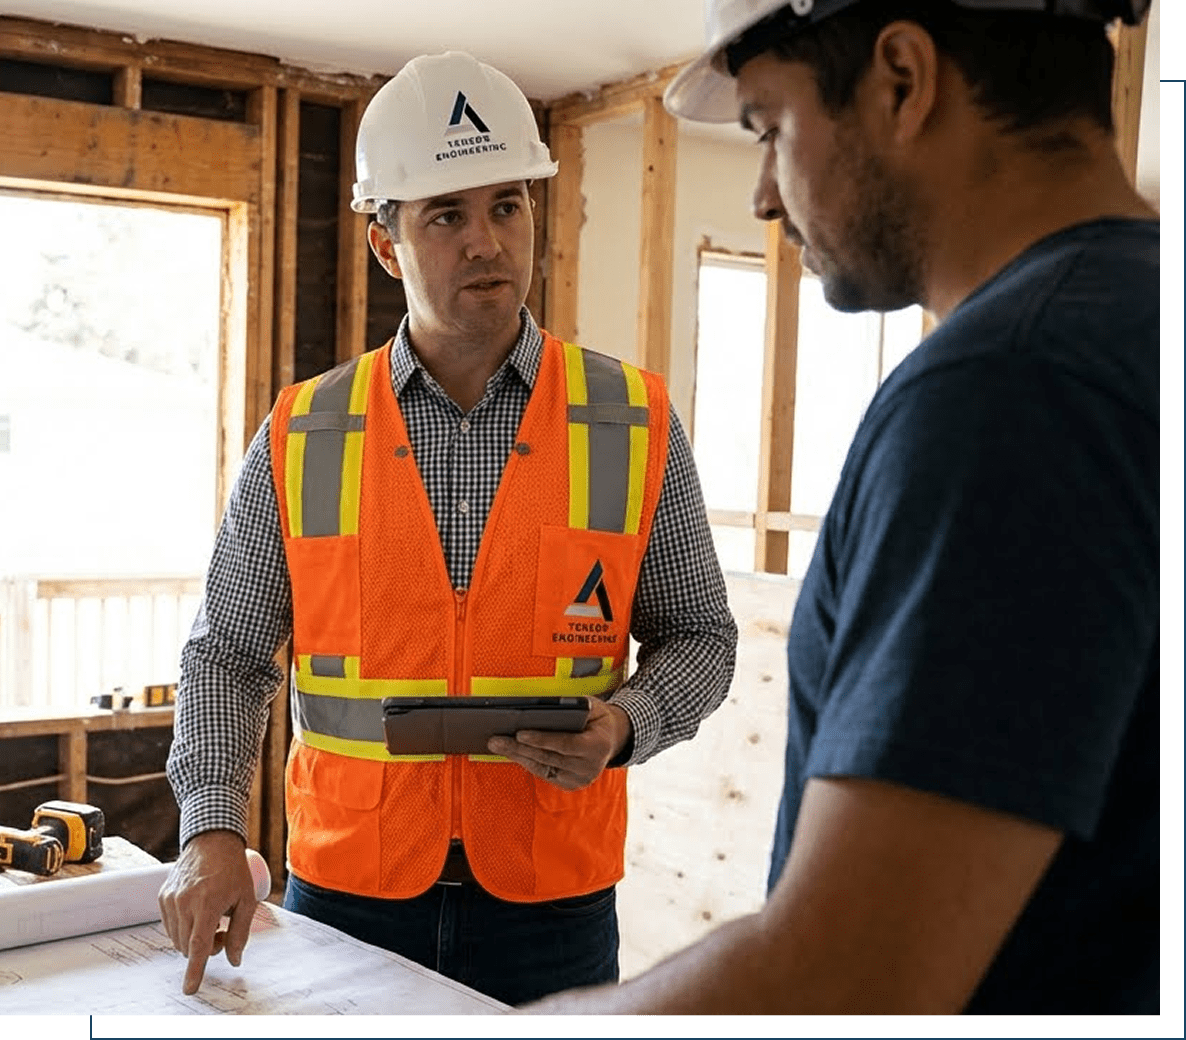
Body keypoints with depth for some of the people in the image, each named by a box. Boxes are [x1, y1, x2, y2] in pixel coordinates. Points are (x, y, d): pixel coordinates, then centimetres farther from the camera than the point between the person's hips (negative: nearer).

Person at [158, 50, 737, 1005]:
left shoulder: (637, 425, -4)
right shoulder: (301, 439, -2)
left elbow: (698, 637, 4)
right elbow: (228, 653, 4)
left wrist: (622, 726, -16)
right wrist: (213, 831, -9)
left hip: (552, 901, 0)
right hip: (344, 896, 1)